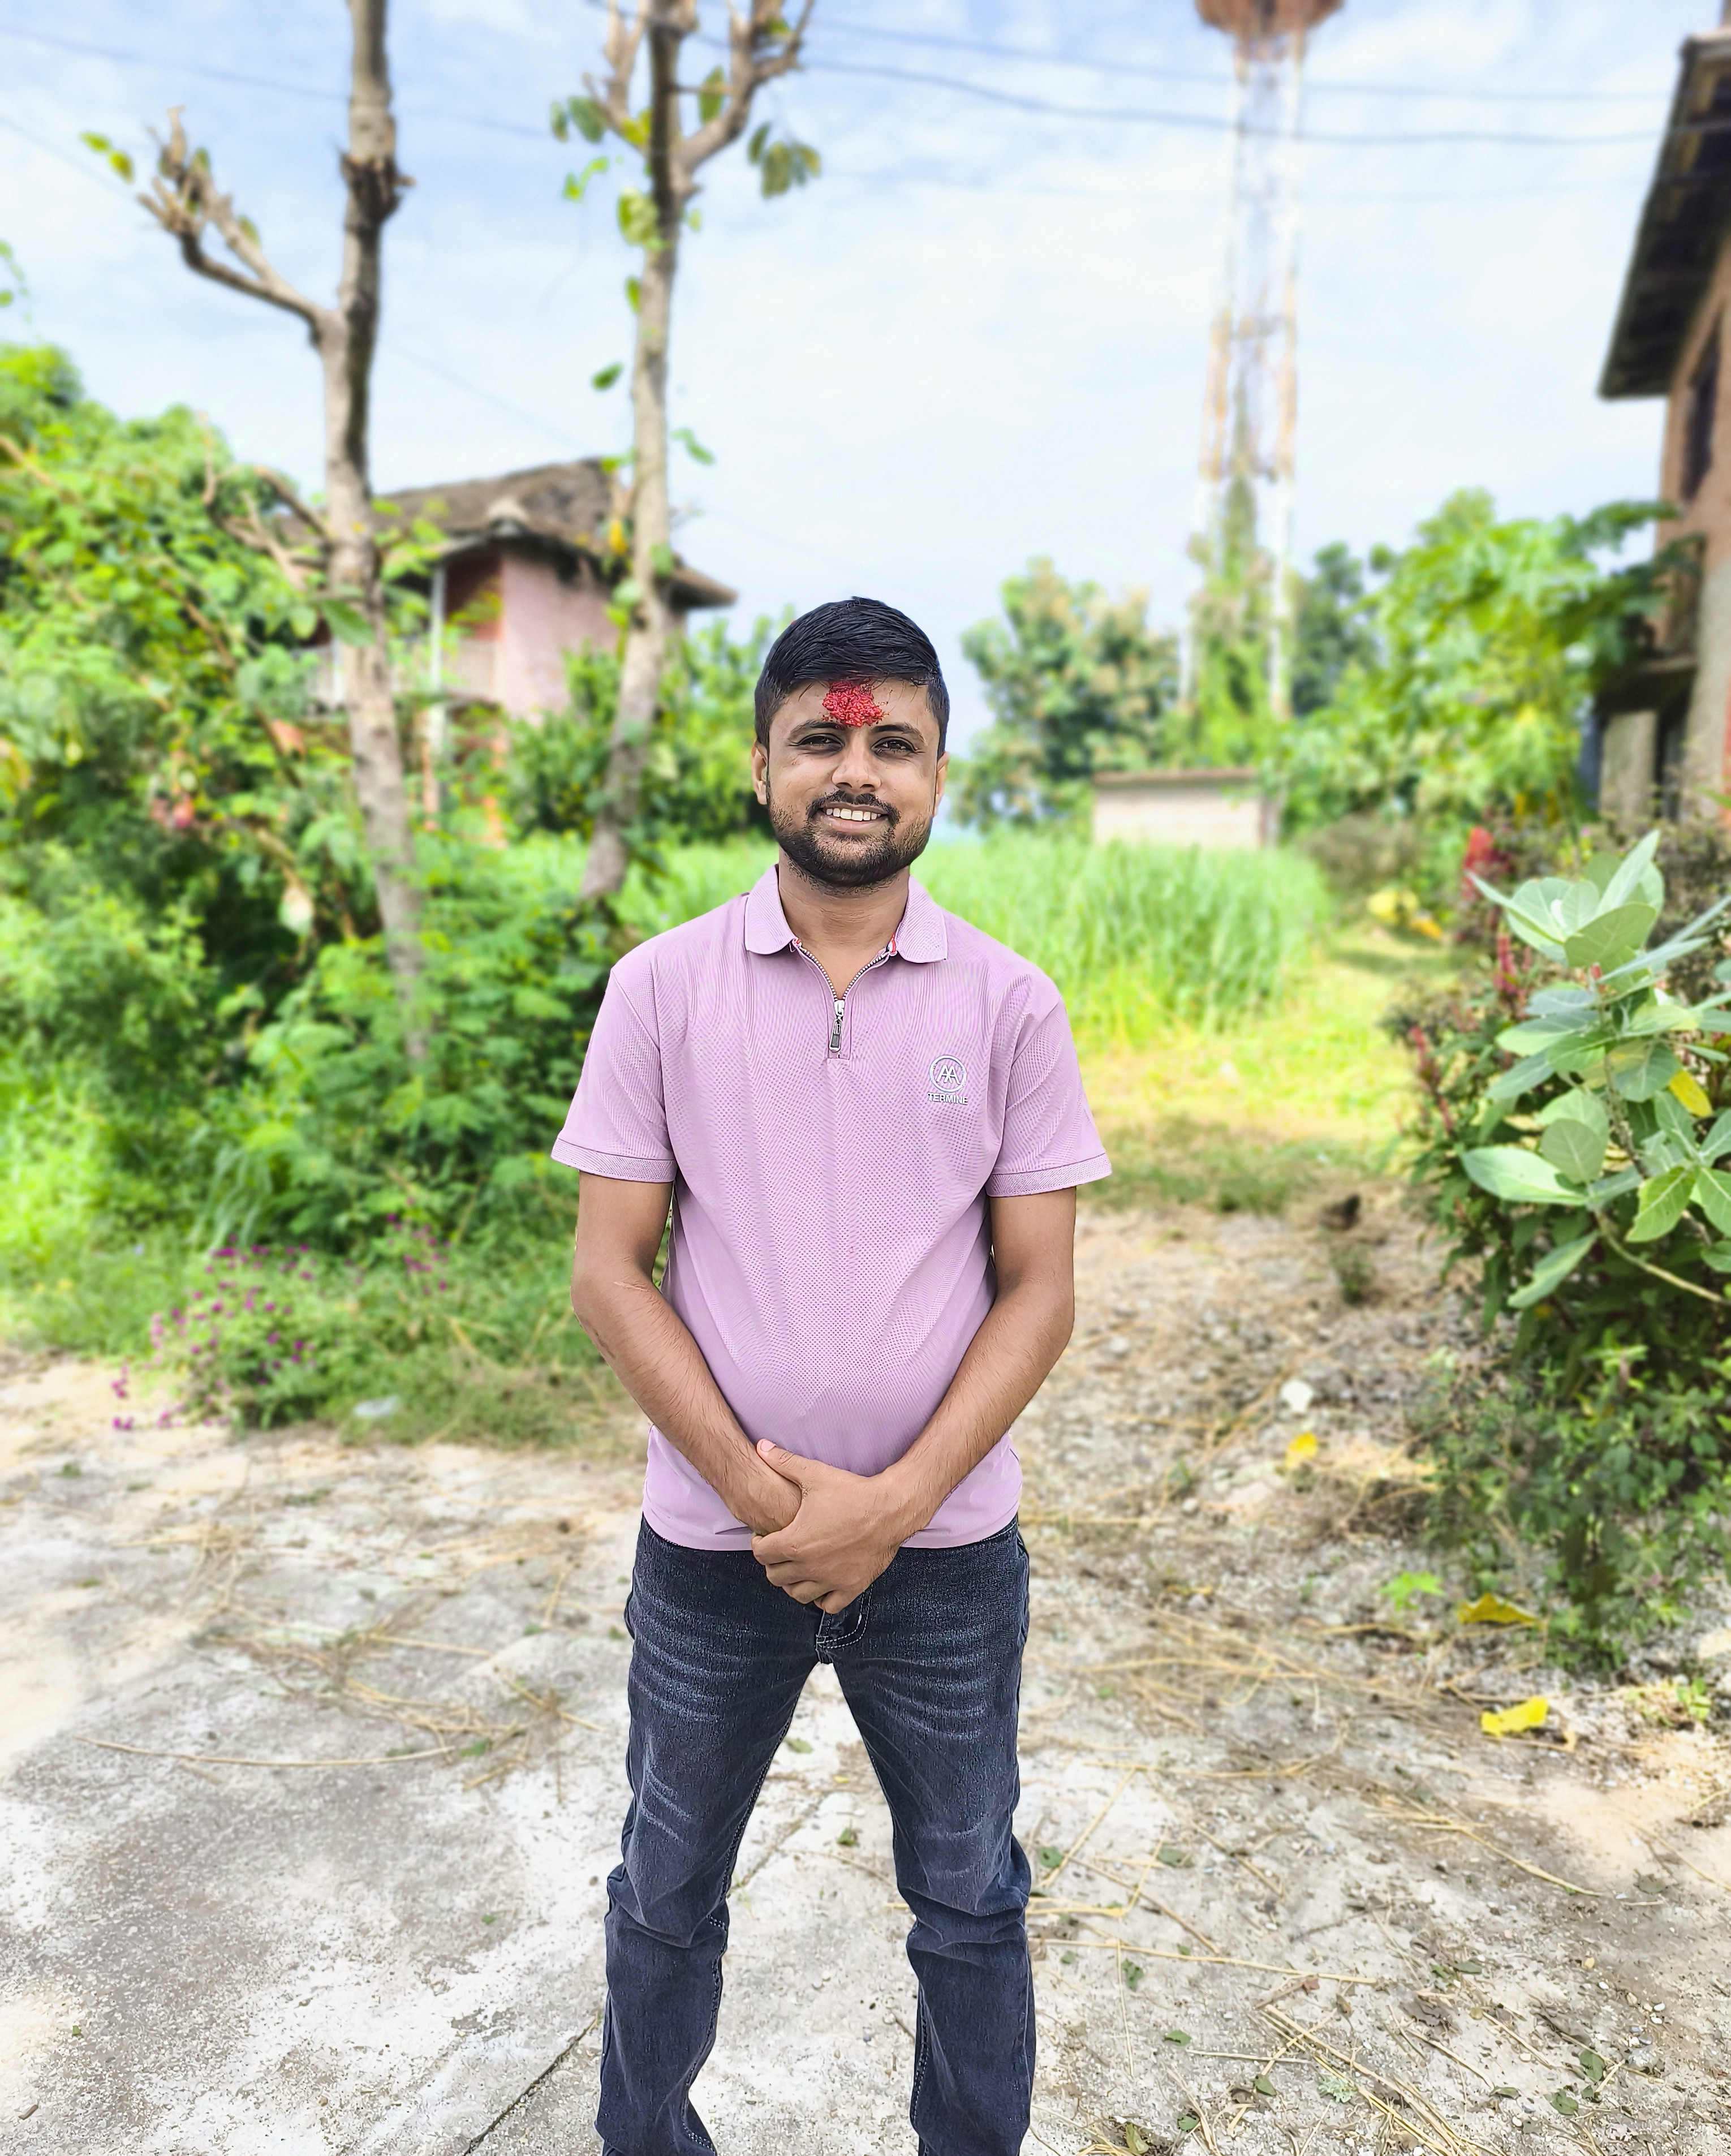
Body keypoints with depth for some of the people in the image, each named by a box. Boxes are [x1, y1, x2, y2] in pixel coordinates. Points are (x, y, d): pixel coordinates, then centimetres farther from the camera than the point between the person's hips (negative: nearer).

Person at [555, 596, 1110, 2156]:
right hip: (712, 1542, 1)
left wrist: (893, 1503, -14)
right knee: (668, 1894, 22)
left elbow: (1039, 1287, -5)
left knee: (970, 1901, 20)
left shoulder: (1011, 1005, -5)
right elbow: (609, 1270, -6)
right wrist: (755, 1485, -14)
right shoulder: (662, 987, -5)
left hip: (946, 1549, 0)